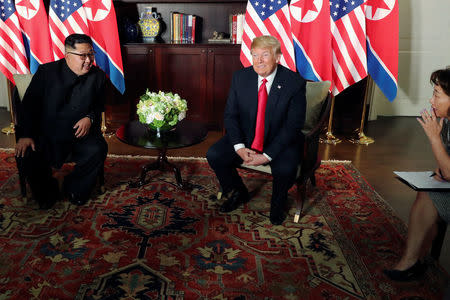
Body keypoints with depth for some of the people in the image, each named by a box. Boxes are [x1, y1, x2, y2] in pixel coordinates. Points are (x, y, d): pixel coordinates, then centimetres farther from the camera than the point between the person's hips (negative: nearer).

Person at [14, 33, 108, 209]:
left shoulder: (98, 76, 3)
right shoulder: (46, 72, -1)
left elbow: (99, 106, 13)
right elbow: (29, 104, -1)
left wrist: (90, 118, -11)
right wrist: (25, 135, -12)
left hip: (81, 133, 1)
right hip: (46, 133, 0)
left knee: (98, 150, -29)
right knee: (24, 155, -23)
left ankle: (74, 189, -2)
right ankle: (47, 193, 6)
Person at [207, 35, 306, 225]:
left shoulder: (295, 83, -14)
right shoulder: (240, 77, -3)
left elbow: (293, 125, -16)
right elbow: (230, 115, -1)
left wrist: (267, 155, -24)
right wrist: (239, 147, -17)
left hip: (280, 141, -3)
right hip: (246, 138, 4)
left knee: (285, 169, -32)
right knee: (214, 155, -15)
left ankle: (278, 203, 6)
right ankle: (238, 193, 14)